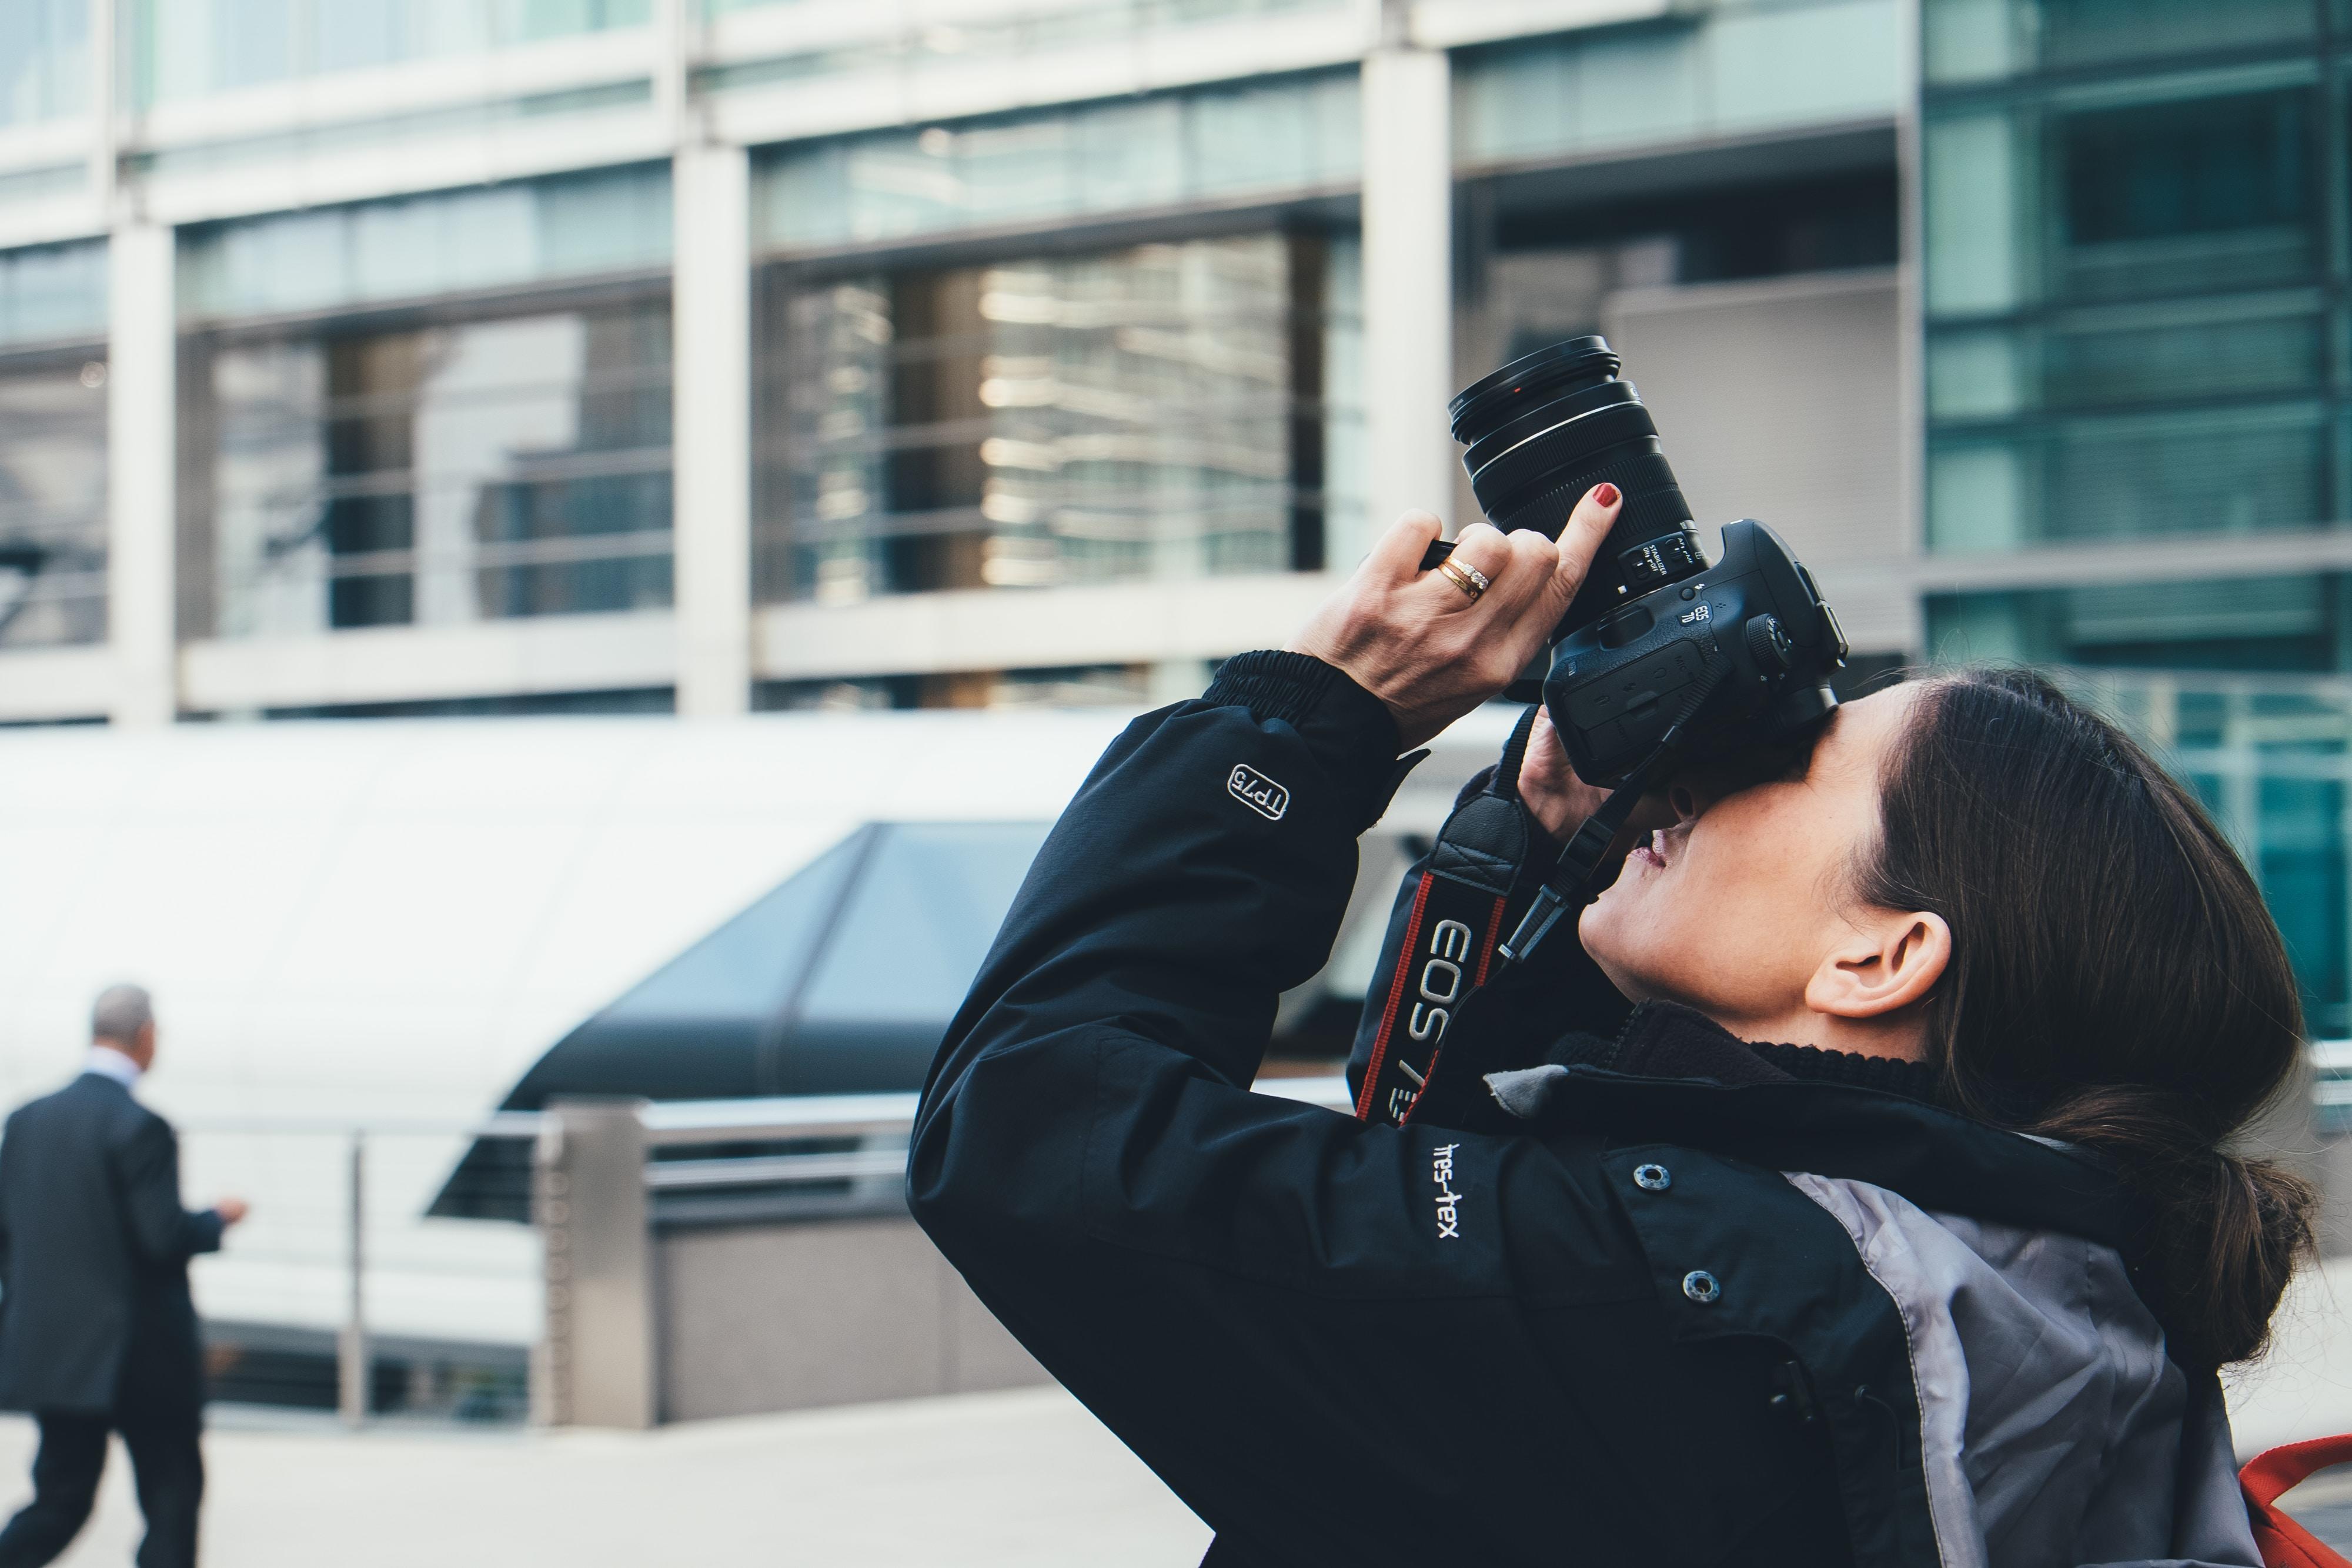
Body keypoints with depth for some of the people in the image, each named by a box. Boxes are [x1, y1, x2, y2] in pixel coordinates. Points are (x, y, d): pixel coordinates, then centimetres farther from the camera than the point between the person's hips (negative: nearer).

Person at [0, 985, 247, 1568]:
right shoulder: (140, 1127, -16)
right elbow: (166, 1238, -18)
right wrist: (218, 1219, 1)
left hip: (49, 1351, 6)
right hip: (138, 1355, -6)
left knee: (61, 1499, 12)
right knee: (172, 1497, 7)